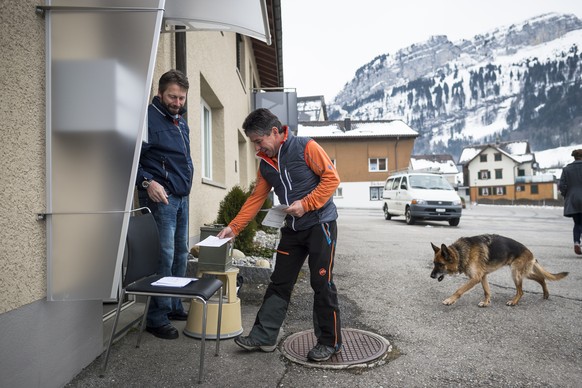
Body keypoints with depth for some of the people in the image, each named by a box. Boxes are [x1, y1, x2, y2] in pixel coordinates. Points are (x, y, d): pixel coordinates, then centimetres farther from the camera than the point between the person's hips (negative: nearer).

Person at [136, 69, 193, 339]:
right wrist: (147, 182, -24)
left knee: (180, 254, 13)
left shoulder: (181, 122, 18)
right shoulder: (148, 117, -8)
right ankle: (157, 319, 4)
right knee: (164, 256, -8)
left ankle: (174, 307, 26)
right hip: (159, 197, -8)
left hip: (181, 197, 9)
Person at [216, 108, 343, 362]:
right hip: (292, 228, 6)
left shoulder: (305, 148, -12)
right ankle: (263, 337, 17)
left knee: (322, 285, -1)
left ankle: (330, 342, 15)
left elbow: (331, 178, -14)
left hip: (320, 224, -6)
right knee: (279, 284, 8)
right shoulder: (265, 163, 8)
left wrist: (305, 204, -20)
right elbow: (255, 199, 10)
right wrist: (234, 227, 4)